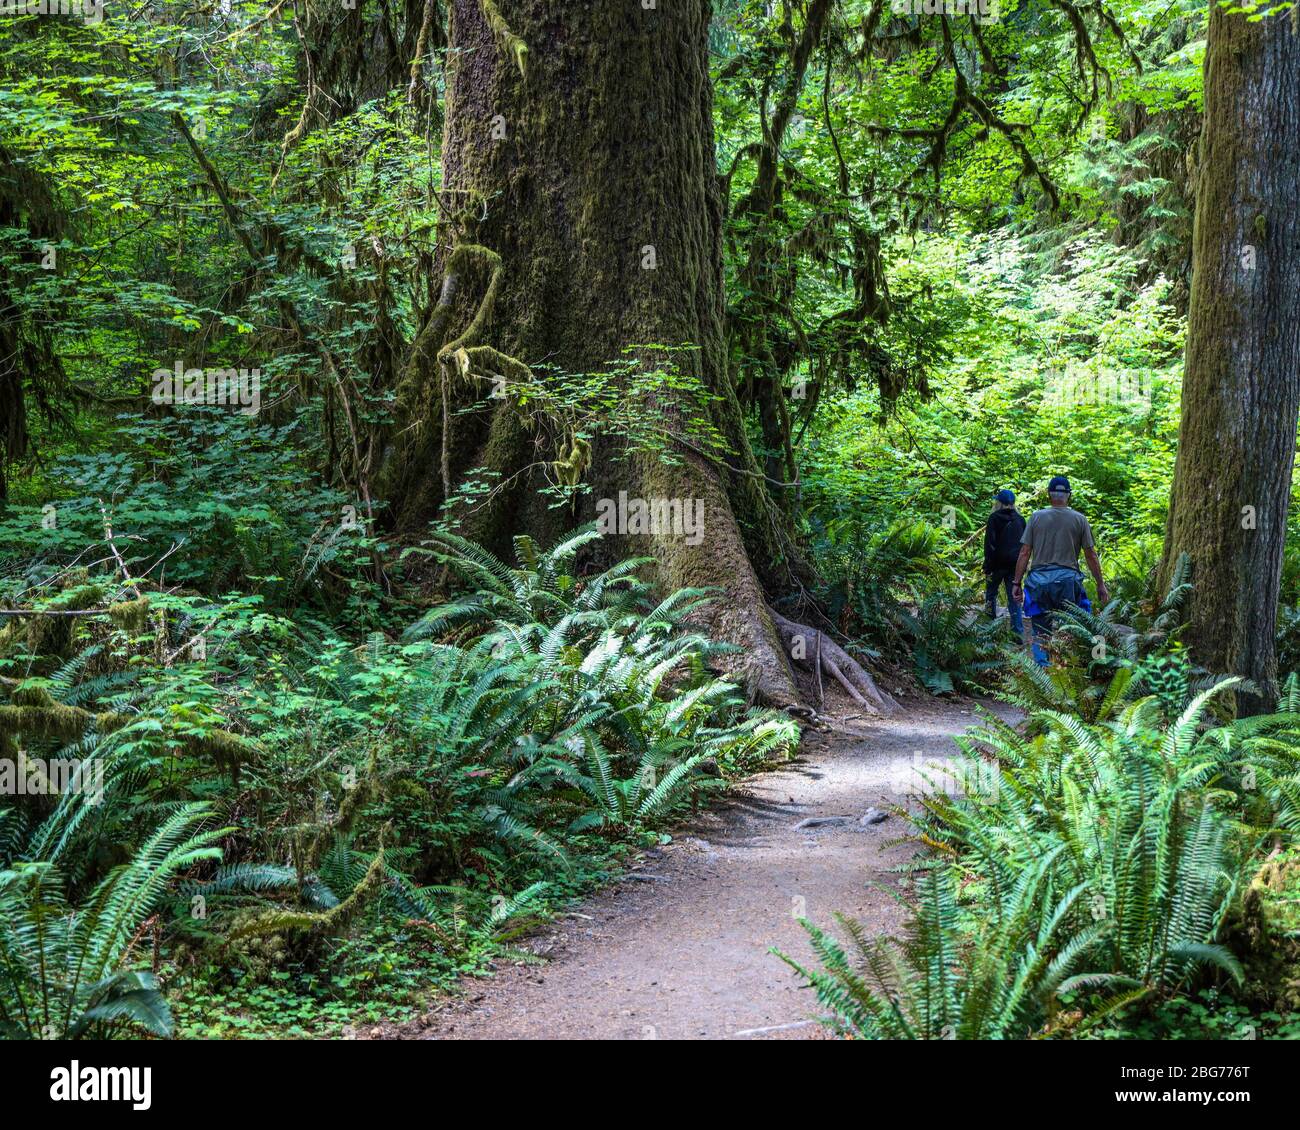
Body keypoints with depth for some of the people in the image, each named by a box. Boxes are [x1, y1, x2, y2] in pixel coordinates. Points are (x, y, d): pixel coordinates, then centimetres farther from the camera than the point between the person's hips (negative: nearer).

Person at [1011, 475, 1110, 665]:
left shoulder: (1036, 517, 3)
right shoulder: (1079, 519, 2)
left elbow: (1024, 553, 2)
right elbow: (1091, 556, 5)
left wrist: (1017, 583, 8)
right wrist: (1100, 584, 13)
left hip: (1039, 579, 1)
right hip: (1068, 579, 0)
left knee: (1040, 634, 5)